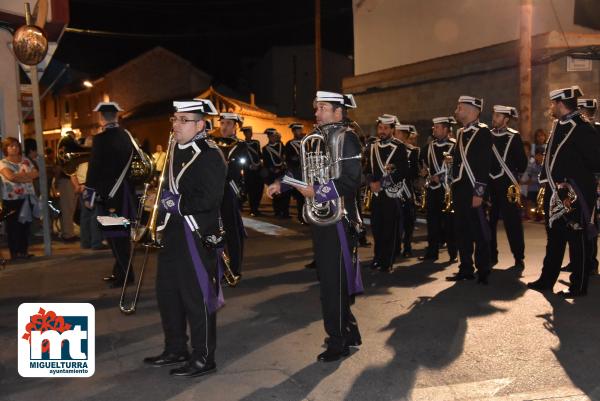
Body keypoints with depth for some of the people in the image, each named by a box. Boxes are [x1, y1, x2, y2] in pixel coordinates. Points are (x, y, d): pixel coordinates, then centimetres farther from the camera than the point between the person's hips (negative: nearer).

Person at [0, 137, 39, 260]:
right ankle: (14, 253, 8)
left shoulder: (25, 160, 11)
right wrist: (28, 176, -11)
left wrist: (20, 176, -13)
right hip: (12, 199, -4)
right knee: (13, 226, 1)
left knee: (25, 224, 9)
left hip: (27, 198, 5)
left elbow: (36, 173, 1)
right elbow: (11, 177, -22)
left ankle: (24, 251, 18)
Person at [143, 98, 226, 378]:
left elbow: (208, 200, -23)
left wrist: (175, 203, -15)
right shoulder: (176, 150, 13)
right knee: (167, 292, 17)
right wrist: (163, 200, 8)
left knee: (197, 297, 1)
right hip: (173, 232, 9)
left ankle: (203, 359, 16)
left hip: (197, 235, -9)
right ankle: (175, 349, 34)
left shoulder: (210, 155, -14)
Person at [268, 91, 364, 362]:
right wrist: (281, 183, 10)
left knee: (334, 282, -2)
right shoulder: (321, 138, 15)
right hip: (322, 219, 9)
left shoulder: (346, 138, -11)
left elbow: (351, 179, -20)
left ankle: (339, 342, 12)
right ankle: (347, 332, 32)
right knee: (329, 277, 17)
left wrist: (317, 192, -21)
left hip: (337, 219, -9)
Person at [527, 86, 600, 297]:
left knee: (578, 239, 3)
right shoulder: (559, 126, 12)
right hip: (556, 193, 9)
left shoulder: (582, 128, -14)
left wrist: (577, 173, -9)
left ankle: (578, 286, 14)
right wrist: (549, 184, 10)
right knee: (554, 237, 16)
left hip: (575, 195, -9)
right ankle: (546, 280, 27)